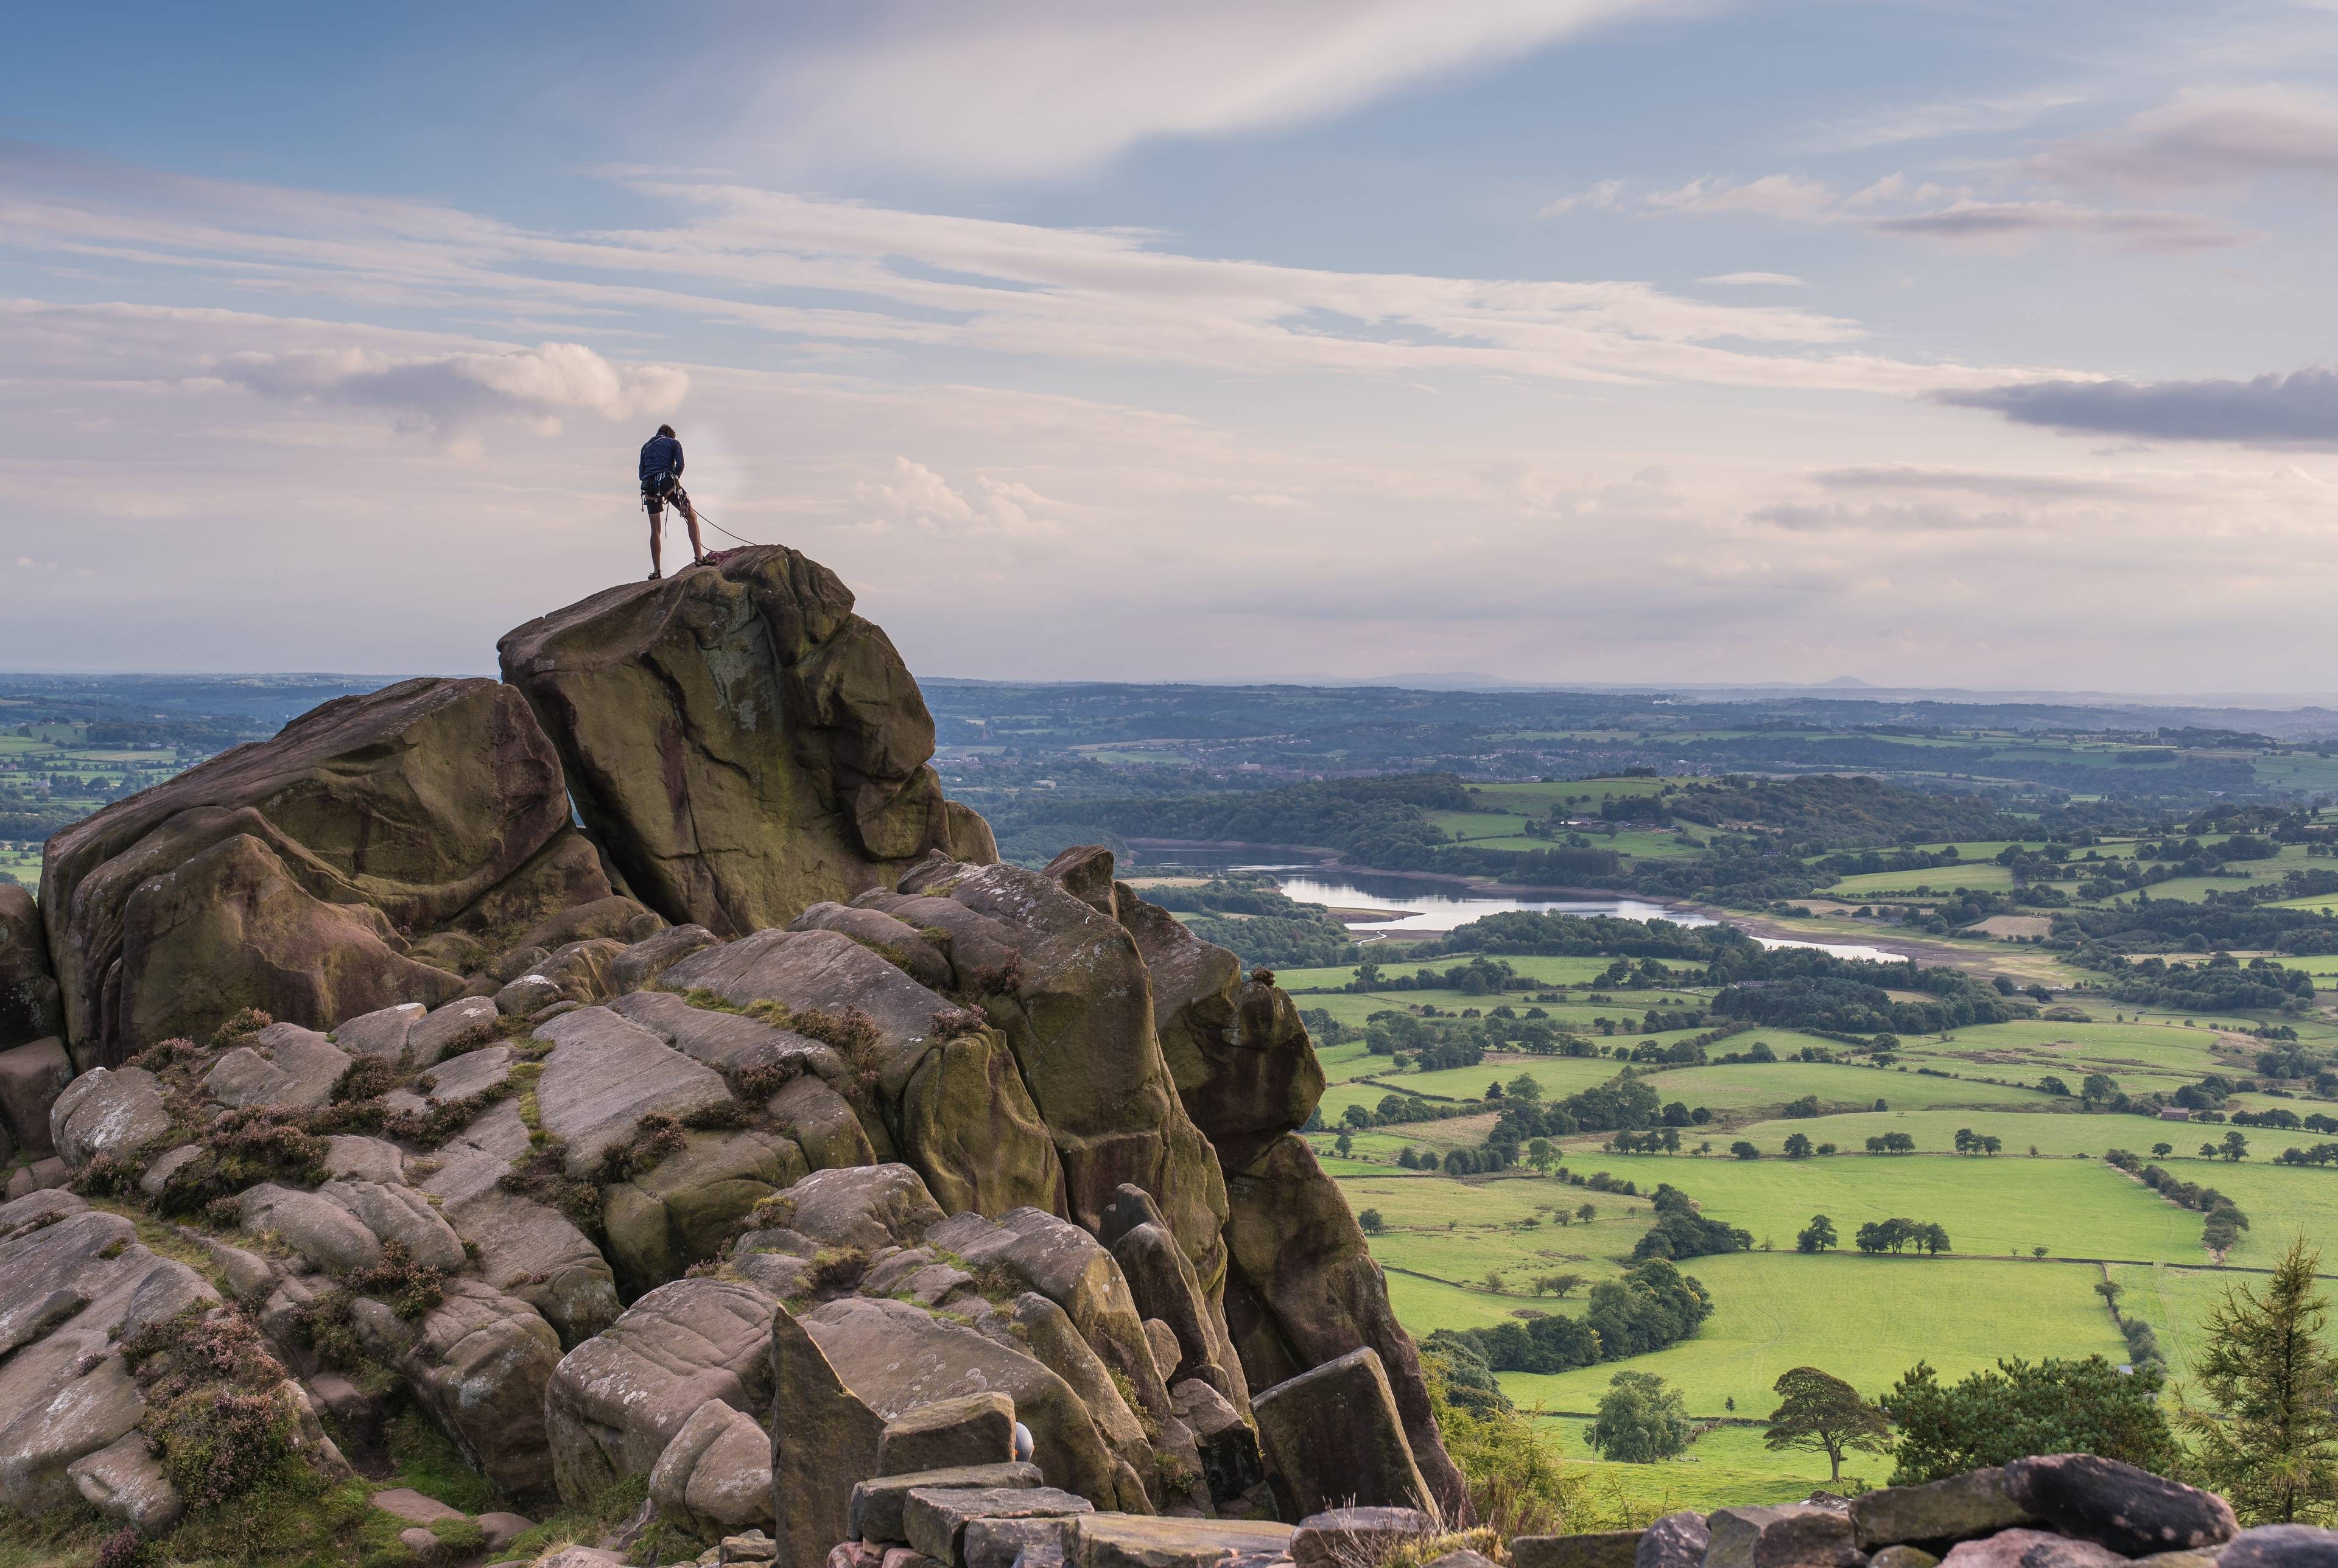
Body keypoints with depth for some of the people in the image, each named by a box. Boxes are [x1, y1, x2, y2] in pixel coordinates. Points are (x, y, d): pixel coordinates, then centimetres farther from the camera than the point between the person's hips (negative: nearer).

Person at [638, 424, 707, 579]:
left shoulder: (646, 446, 26)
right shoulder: (673, 443, 14)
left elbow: (642, 474, 20)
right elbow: (680, 465, -2)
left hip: (650, 486, 4)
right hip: (668, 481, -4)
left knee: (655, 530, 6)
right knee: (691, 517, 8)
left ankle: (657, 571, 1)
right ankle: (699, 557, -3)